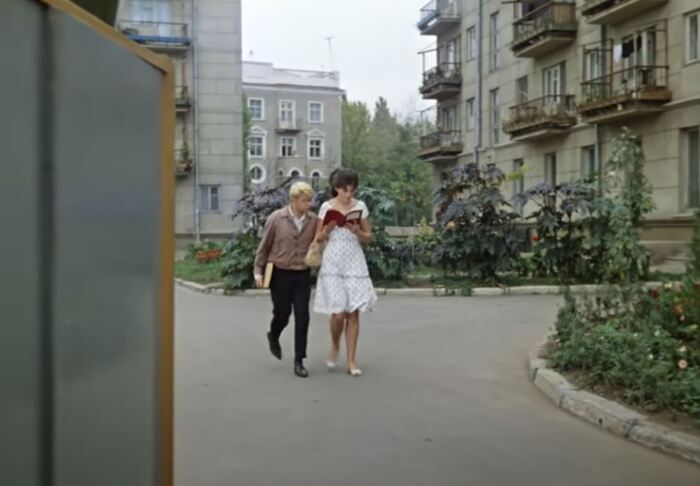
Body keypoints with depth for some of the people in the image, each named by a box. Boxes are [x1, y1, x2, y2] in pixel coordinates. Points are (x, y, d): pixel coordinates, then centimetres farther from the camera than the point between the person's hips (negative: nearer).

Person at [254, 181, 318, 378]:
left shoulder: (313, 220, -3)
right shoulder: (276, 218, -8)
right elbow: (264, 246, 0)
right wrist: (258, 272, 2)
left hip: (302, 275, 2)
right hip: (280, 274, -2)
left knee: (302, 317, -2)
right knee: (282, 315, 7)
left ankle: (299, 361, 8)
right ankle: (273, 337, 43)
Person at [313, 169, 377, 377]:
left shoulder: (360, 206, 3)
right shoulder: (326, 207, -1)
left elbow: (369, 238, 5)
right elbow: (318, 239, 5)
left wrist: (356, 231, -14)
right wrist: (328, 229, -14)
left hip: (354, 262, 1)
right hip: (333, 262, -1)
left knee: (354, 311, -1)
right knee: (338, 311, -8)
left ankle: (351, 361, 8)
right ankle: (335, 346, 22)